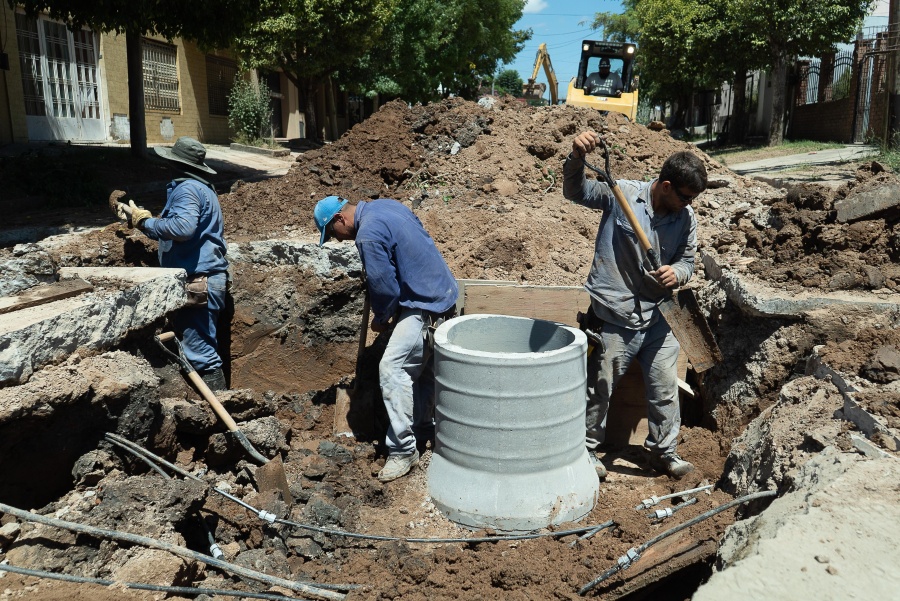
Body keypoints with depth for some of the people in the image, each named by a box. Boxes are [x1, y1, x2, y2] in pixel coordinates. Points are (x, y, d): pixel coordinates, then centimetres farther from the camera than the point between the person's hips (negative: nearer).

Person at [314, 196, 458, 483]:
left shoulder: (368, 235, -19)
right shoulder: (386, 205, 9)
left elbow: (384, 286, -18)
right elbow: (423, 239, 20)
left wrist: (380, 318, 2)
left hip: (425, 306, -10)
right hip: (444, 294, 10)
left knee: (393, 370, -10)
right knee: (422, 368, 20)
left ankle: (403, 450, -5)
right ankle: (424, 429, 34)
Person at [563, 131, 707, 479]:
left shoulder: (686, 218, 2)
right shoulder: (621, 194, -10)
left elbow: (687, 263, 8)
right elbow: (575, 191, -12)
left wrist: (676, 274, -16)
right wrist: (577, 157, -31)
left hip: (658, 318, 5)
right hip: (614, 317, -4)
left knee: (665, 389, 14)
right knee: (600, 389, 9)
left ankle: (663, 451, 35)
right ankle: (585, 448, 30)